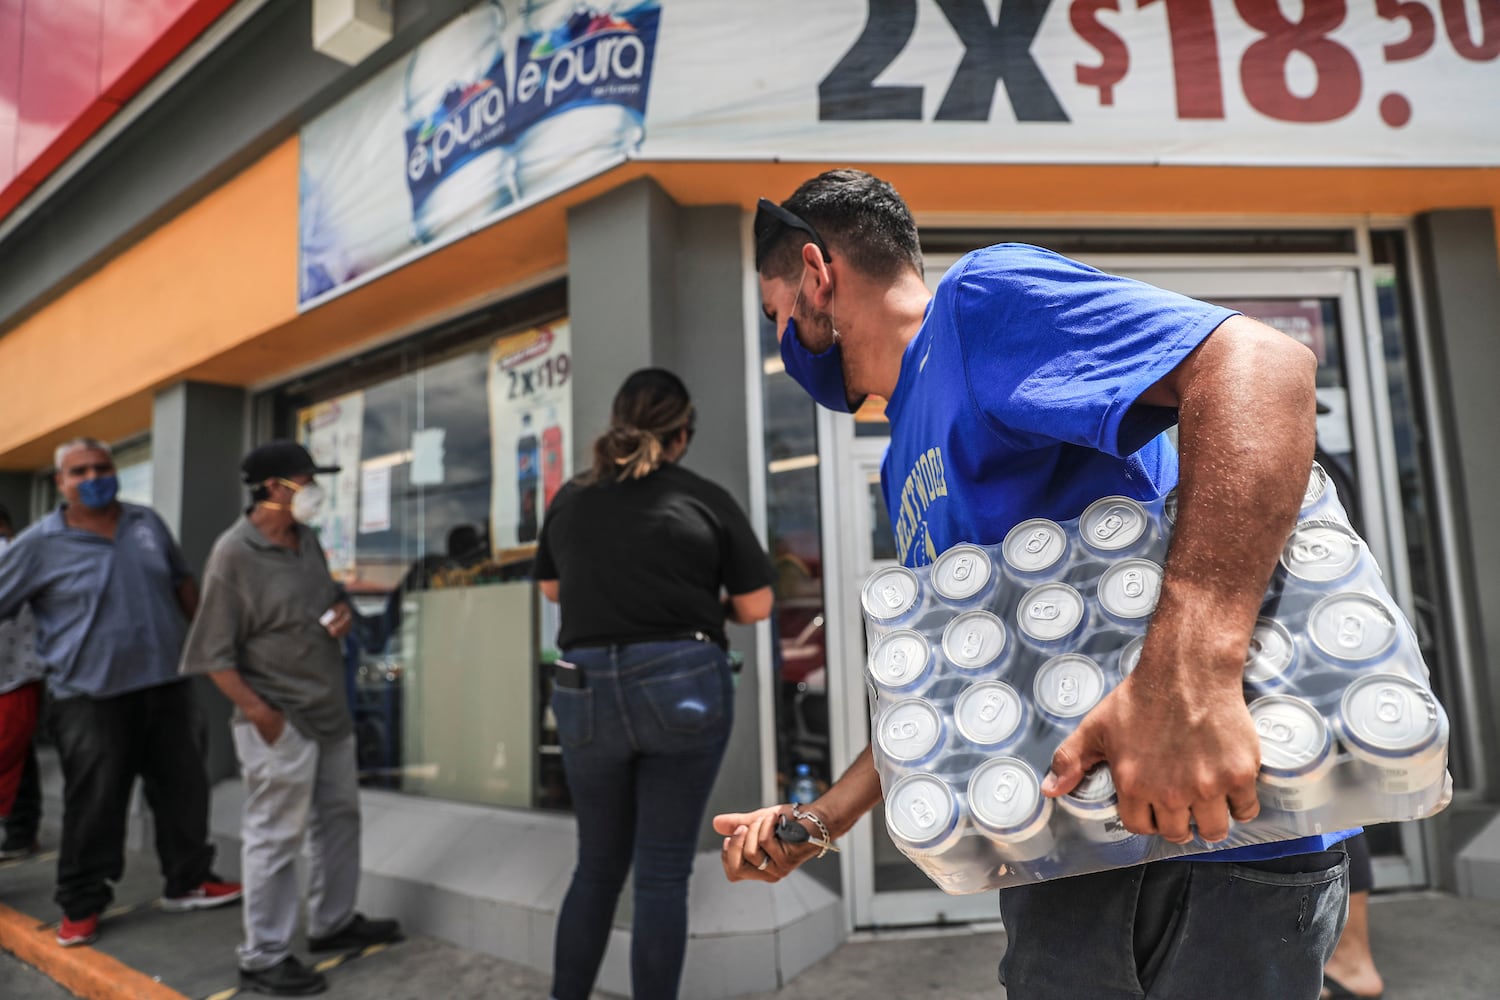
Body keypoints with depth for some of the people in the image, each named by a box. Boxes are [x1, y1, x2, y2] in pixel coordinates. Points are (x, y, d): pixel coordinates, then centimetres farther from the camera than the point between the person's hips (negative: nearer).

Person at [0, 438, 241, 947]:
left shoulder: (148, 523, 7)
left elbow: (182, 582, 17)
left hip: (165, 685, 4)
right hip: (91, 696, -4)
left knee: (183, 788, 12)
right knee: (92, 806, 4)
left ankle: (189, 881, 28)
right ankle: (81, 906, 23)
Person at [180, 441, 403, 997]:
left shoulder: (307, 540, 6)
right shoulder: (234, 554, -16)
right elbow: (214, 652, -15)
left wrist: (342, 610, -2)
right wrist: (257, 710, -21)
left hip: (330, 709, 8)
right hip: (280, 721, -8)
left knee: (340, 817, 18)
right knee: (275, 837, 2)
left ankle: (333, 923, 36)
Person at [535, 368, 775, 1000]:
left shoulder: (570, 500, 7)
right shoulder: (705, 500, -3)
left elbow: (551, 588, 22)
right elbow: (756, 606, -1)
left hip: (587, 691, 4)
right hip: (684, 684, -3)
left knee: (598, 865, 20)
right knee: (663, 872, 6)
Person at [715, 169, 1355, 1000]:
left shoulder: (983, 295, -11)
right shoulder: (906, 461, 15)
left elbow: (1261, 366, -26)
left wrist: (1188, 680, -36)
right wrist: (818, 822, 13)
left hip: (1214, 832, -8)